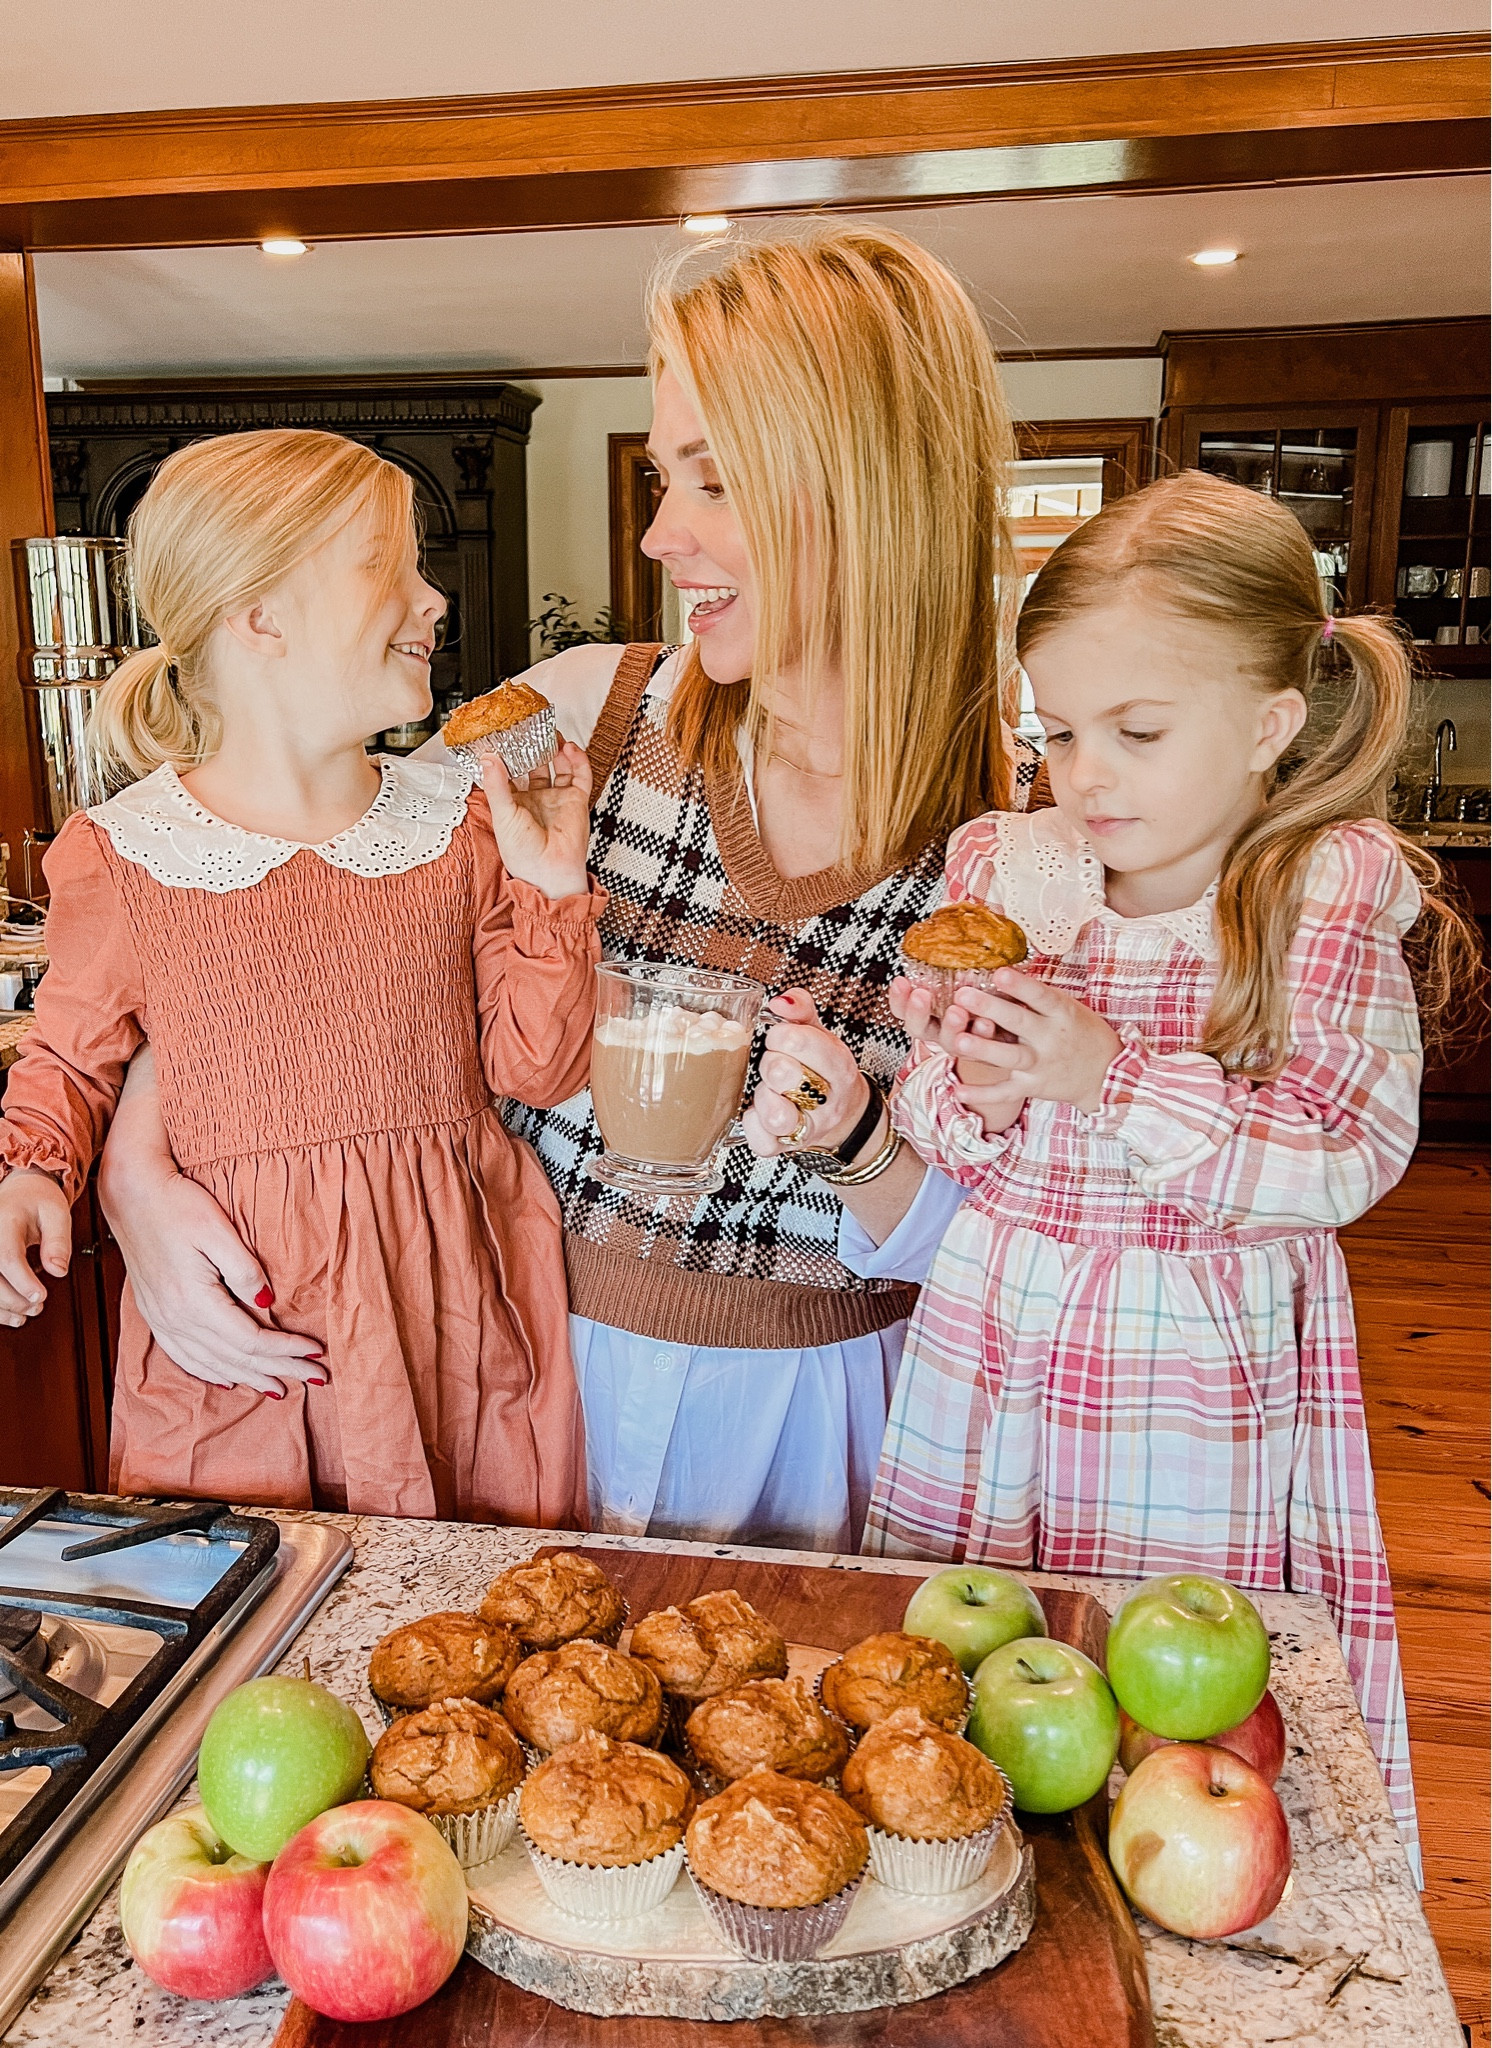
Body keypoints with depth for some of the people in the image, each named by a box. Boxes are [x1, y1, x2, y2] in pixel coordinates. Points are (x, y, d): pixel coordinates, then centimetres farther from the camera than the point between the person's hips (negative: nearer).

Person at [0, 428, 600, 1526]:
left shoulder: (458, 818, 1)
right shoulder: (119, 856, -4)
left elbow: (533, 1068, 1)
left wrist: (551, 888, -8)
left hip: (457, 1308, 2)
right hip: (227, 1312, -1)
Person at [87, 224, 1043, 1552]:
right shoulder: (585, 718, -13)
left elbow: (974, 1247, -7)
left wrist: (860, 1142, -27)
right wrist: (138, 1159, -16)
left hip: (810, 1399, -1)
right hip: (542, 1349, 2)